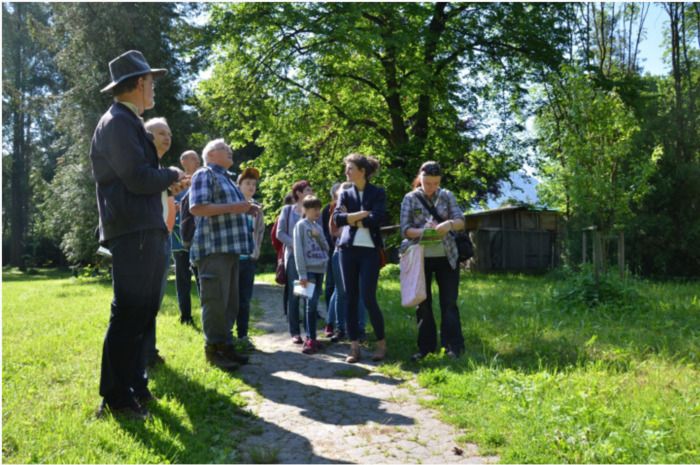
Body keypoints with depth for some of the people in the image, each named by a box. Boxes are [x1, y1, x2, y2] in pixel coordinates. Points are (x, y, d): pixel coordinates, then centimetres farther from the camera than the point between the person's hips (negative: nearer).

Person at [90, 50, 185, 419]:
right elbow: (138, 178, -19)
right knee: (128, 315, -6)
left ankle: (134, 385, 25)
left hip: (146, 231, 11)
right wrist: (171, 176, -3)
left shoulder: (128, 121, 22)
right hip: (132, 232, -10)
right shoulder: (118, 122, -10)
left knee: (140, 314, 15)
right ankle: (114, 398, 2)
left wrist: (163, 180, 9)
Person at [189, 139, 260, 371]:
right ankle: (213, 350, 2)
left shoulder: (225, 178, 24)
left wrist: (246, 209, 13)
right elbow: (197, 208, -16)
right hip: (213, 248, -9)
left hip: (230, 247, 9)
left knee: (230, 302, 11)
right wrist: (234, 207, -19)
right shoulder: (204, 174, -4)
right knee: (215, 301, -6)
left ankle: (226, 345, 19)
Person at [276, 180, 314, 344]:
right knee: (294, 294, 0)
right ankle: (295, 332, 6)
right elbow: (280, 233, 1)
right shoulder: (287, 210, 4)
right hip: (293, 256, -2)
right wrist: (295, 245, -12)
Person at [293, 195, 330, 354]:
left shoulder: (318, 227, 16)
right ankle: (311, 339, -8)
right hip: (308, 269, -6)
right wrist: (302, 274, -14)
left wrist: (318, 236, -6)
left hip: (320, 269, 6)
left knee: (314, 303, 7)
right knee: (311, 303, -10)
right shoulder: (300, 225, -3)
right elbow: (298, 251, -8)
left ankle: (311, 338, 12)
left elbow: (326, 248, 13)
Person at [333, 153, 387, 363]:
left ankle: (381, 343, 9)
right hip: (348, 249, 4)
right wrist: (362, 214, -12)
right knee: (351, 299, 3)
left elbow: (378, 218, -12)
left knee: (368, 298, -8)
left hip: (370, 250, -3)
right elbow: (337, 217, -5)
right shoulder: (345, 194, 11)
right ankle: (354, 346, 10)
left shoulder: (378, 193, 3)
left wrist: (352, 219, -6)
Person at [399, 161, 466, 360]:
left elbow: (461, 221, -5)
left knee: (449, 302, 2)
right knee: (423, 303, 7)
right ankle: (425, 346, 17)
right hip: (421, 258, 0)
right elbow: (405, 229, -7)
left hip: (447, 257, 0)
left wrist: (449, 224, -28)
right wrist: (422, 231, -26)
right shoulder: (410, 199, -1)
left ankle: (453, 346, 7)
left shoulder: (447, 196, 3)